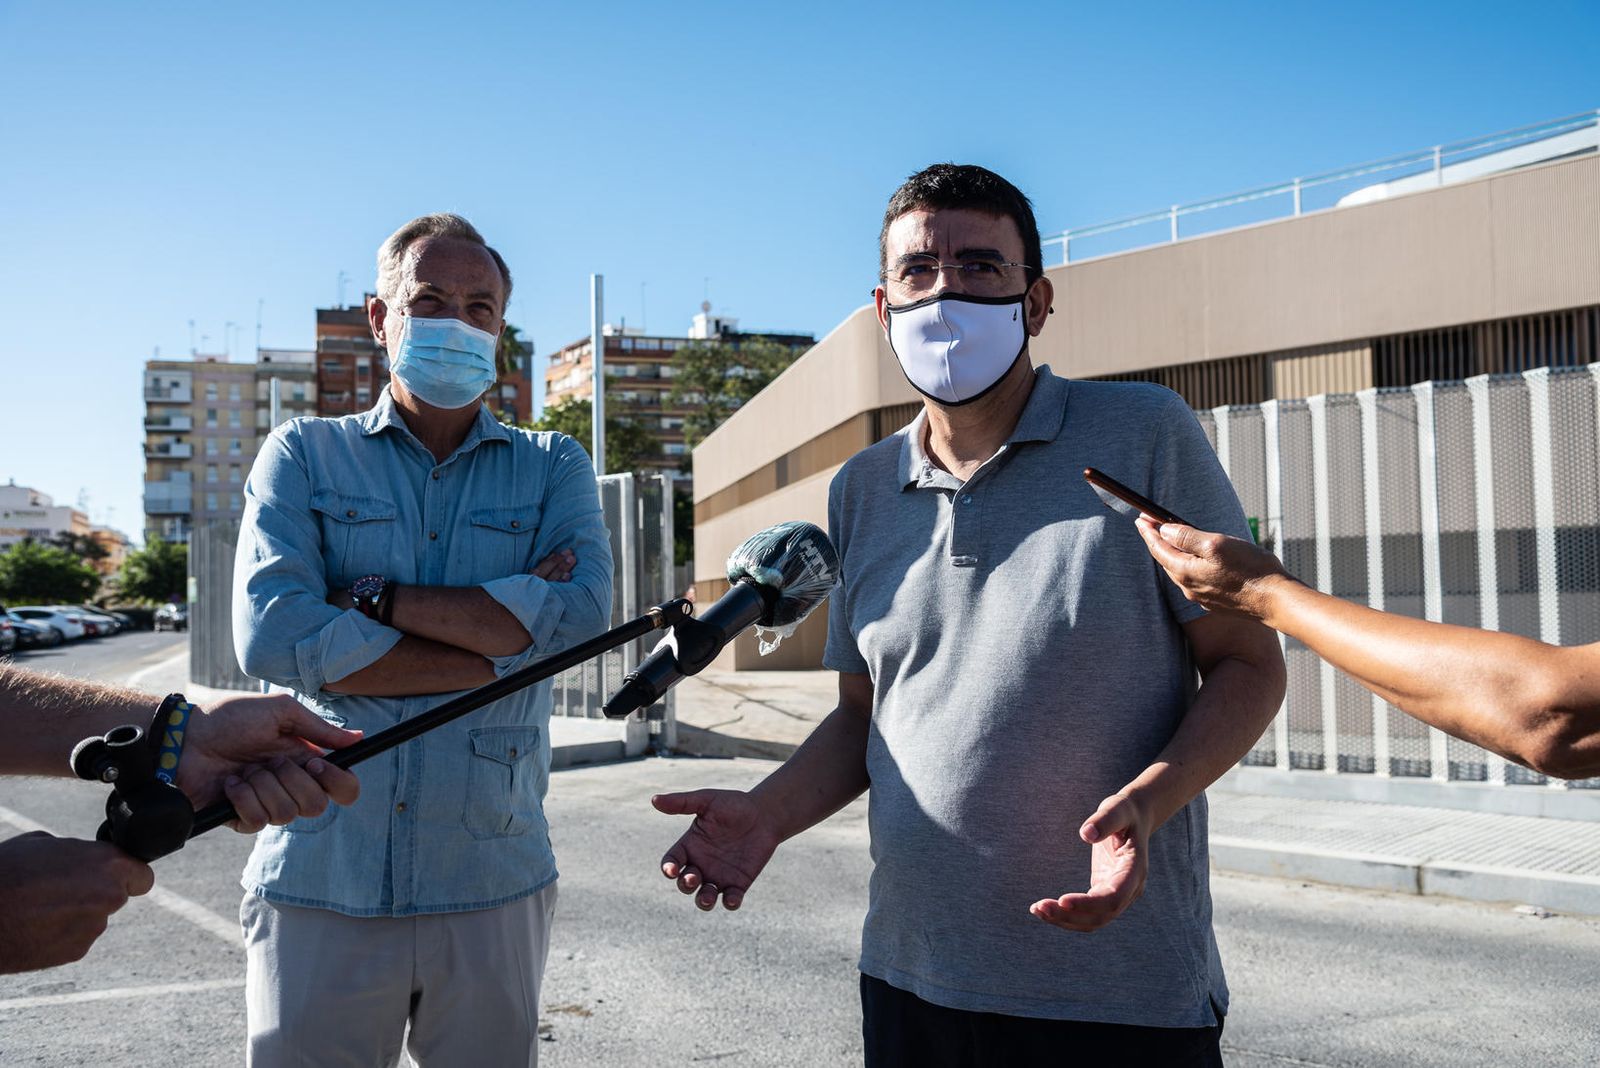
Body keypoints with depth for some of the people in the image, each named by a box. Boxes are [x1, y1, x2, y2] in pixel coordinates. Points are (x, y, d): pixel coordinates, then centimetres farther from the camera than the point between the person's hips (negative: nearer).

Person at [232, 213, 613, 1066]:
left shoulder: (553, 469, 8)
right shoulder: (303, 455, 5)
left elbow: (582, 614, -12)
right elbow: (271, 636, -12)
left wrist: (377, 599, -13)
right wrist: (499, 649, -12)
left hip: (491, 890, 1)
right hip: (320, 880, 0)